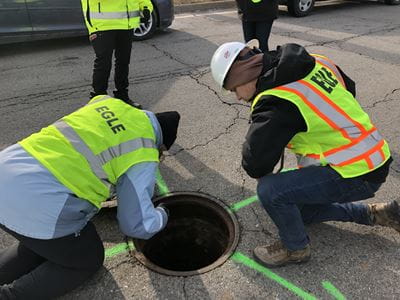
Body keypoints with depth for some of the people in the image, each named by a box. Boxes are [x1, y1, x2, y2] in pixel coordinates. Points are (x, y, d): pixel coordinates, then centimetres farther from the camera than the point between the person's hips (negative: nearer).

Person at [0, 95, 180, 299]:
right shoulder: (143, 158, -4)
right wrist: (162, 215, 20)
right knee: (88, 260, 19)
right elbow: (138, 225, -2)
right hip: (38, 205, -8)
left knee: (44, 242, 33)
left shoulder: (106, 101, 13)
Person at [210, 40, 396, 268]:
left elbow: (254, 161, -23)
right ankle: (375, 214, 32)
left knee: (270, 190, -18)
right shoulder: (317, 62, 1)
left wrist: (261, 174, 1)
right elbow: (349, 88, 18)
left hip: (355, 175, -9)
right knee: (302, 210, 22)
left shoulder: (276, 103, -25)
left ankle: (296, 248, 9)